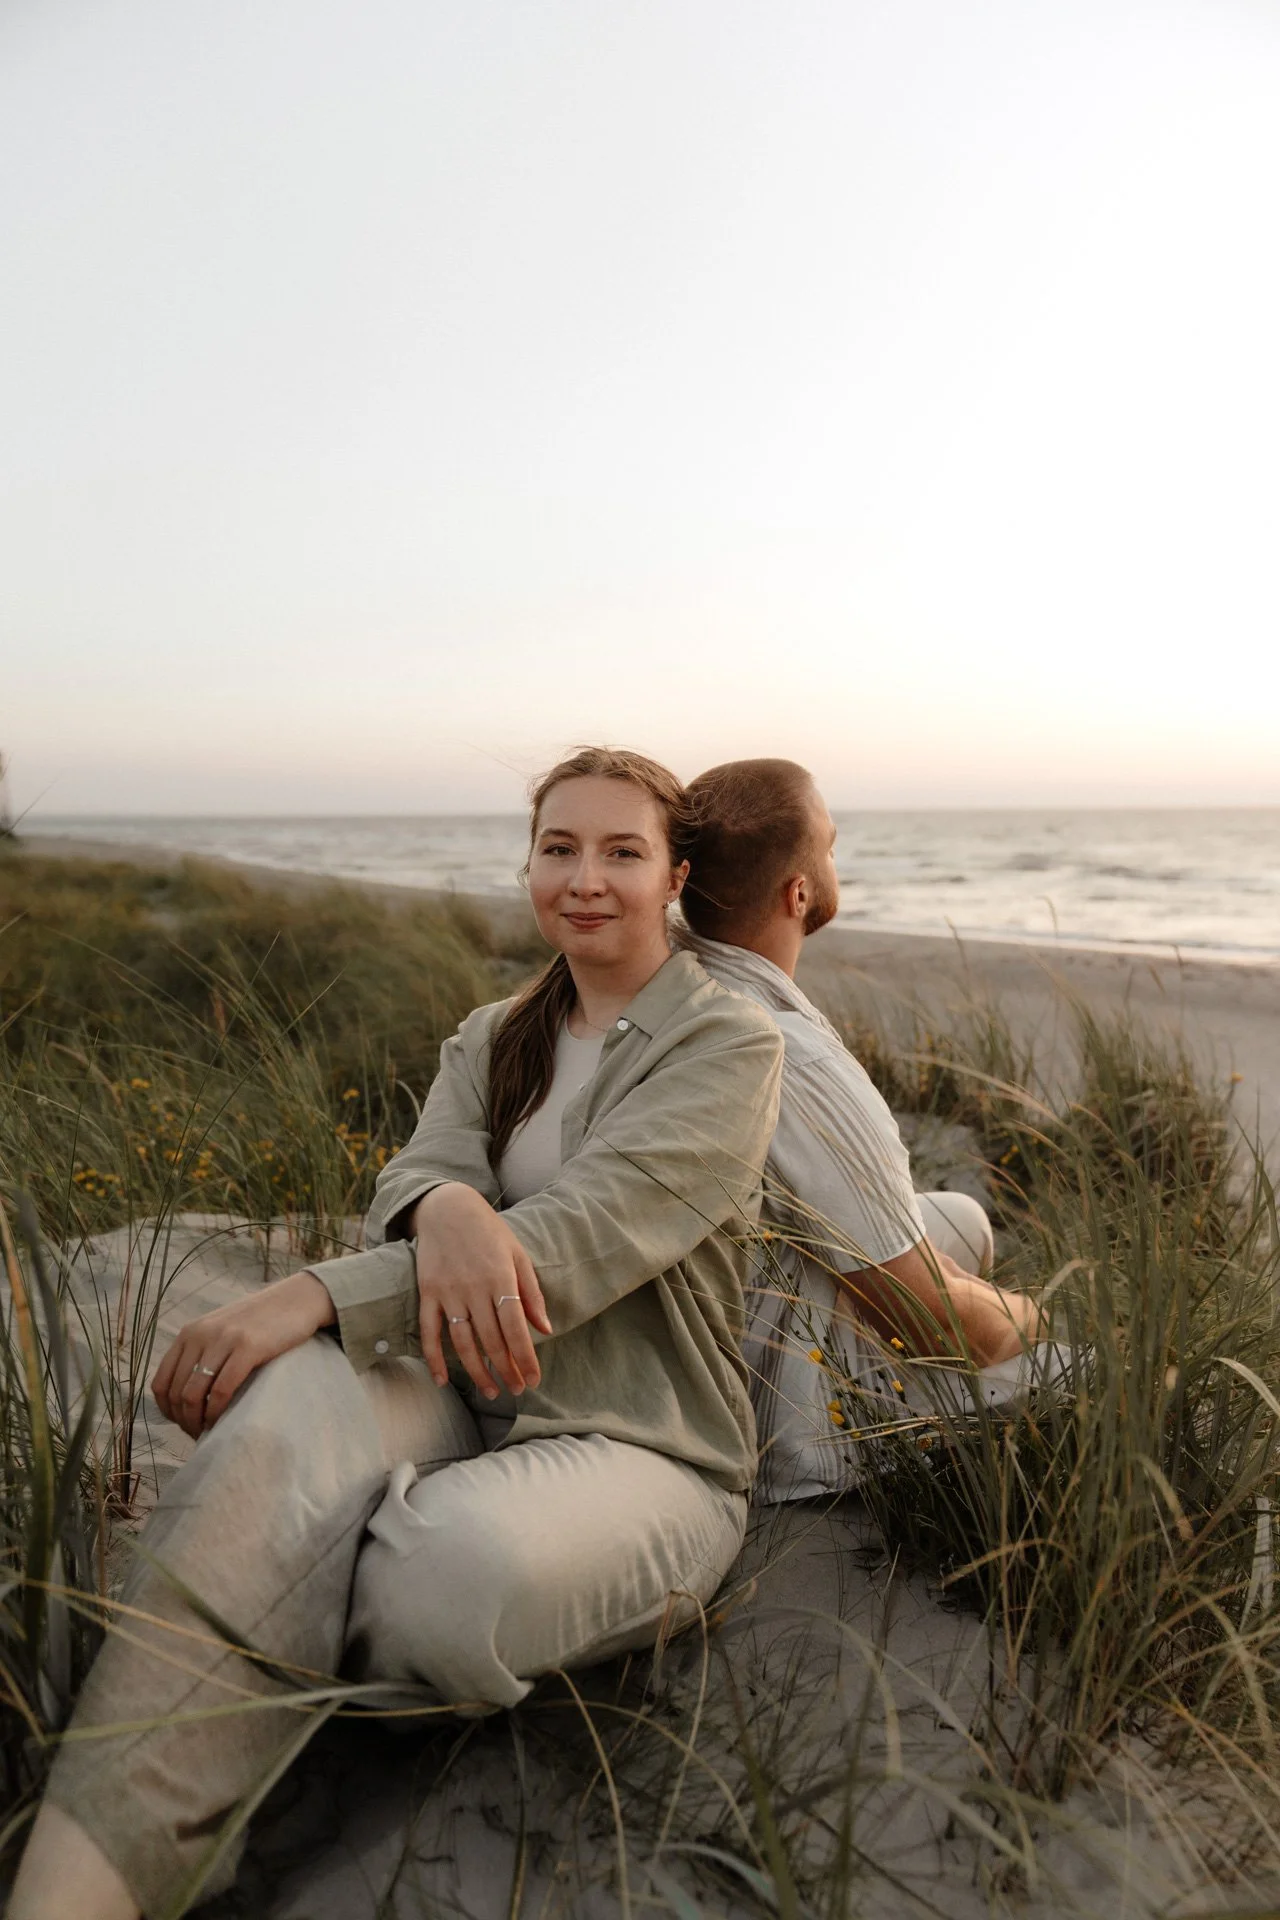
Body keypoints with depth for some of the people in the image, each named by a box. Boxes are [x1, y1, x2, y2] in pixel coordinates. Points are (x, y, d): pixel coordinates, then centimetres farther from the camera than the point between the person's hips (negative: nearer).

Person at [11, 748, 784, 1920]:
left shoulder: (730, 1042, -4)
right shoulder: (493, 1041, 16)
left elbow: (591, 1232, -19)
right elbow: (417, 1175, -2)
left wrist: (320, 1296, -27)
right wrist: (443, 1207, -30)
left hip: (644, 1443, -3)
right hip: (469, 1396, 4)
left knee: (454, 1559, -38)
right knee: (289, 1409, -32)